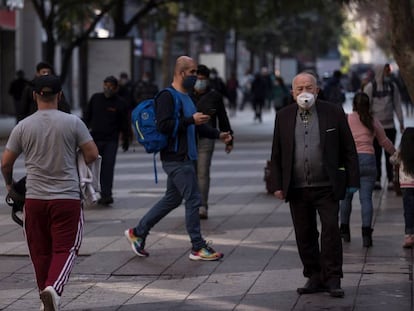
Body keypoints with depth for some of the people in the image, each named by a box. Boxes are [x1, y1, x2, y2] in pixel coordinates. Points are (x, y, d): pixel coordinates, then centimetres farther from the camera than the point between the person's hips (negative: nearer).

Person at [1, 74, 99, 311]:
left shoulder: (23, 127, 0)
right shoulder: (73, 123, -5)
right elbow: (92, 154, -4)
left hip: (35, 198, 2)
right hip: (67, 197, -2)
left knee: (40, 251, 13)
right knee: (65, 249, 1)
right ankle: (54, 287, -23)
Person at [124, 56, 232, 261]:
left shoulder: (186, 97, 18)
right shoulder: (167, 97, -13)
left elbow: (195, 126, 28)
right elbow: (164, 125, -24)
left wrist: (217, 134, 18)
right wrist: (191, 120, -25)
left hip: (186, 157, 10)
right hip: (176, 158, -10)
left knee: (172, 199, 15)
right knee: (193, 200, -6)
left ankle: (137, 233, 24)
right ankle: (198, 248, 1)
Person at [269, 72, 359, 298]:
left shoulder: (334, 113, 0)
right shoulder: (283, 117, 6)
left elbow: (349, 150, 2)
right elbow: (276, 155, 10)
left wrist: (352, 181, -3)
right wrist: (276, 184, 3)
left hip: (327, 187, -2)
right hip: (297, 189, 3)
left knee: (331, 230, -8)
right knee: (305, 236, 6)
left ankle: (332, 279, -2)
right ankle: (314, 277, 15)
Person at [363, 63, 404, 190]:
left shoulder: (392, 86, 8)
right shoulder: (370, 87, -3)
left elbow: (397, 105, 10)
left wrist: (401, 122, 6)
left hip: (390, 126, 3)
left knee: (390, 154, 3)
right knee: (376, 154, 2)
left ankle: (391, 180, 5)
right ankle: (377, 180, 9)